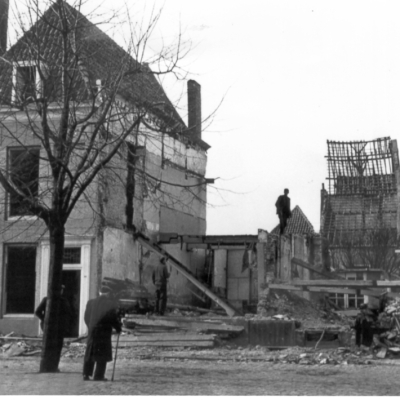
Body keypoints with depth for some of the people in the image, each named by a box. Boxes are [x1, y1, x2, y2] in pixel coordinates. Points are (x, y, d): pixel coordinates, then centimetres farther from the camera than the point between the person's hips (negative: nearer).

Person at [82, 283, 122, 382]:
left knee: (90, 353, 12)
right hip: (104, 332, -4)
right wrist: (118, 328, 9)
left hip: (92, 330, 4)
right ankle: (99, 375, 2)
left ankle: (86, 374, 10)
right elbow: (114, 318, -6)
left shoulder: (91, 302, 4)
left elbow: (86, 317, 9)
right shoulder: (110, 304, -8)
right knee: (103, 354, 4)